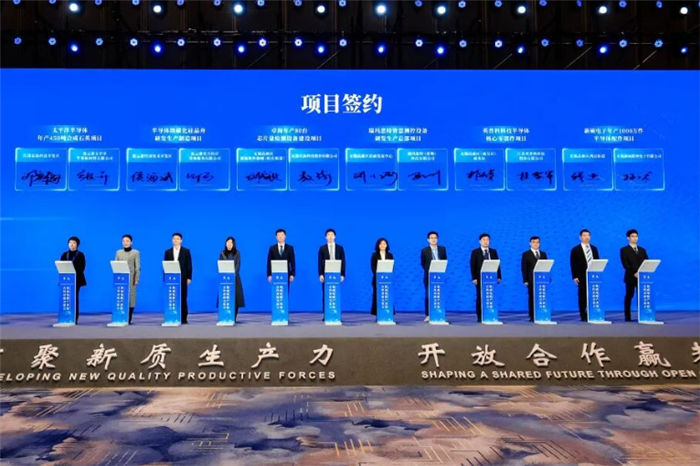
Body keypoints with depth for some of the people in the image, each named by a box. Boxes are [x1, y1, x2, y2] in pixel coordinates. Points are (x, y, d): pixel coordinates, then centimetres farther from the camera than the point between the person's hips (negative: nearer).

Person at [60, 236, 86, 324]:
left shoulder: (80, 255, 3)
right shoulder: (64, 254, 13)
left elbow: (82, 267, -5)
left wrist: (74, 273, -17)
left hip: (76, 278, -3)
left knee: (75, 298, -2)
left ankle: (75, 319, -1)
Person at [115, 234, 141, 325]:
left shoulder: (136, 253, 3)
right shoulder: (118, 252, 11)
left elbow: (138, 267, 0)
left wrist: (136, 279, -7)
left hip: (131, 279, -2)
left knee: (130, 298, -2)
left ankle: (129, 319, 4)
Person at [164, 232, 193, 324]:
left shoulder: (186, 251, 6)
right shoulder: (168, 252, 11)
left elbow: (189, 265, 2)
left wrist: (189, 278, -5)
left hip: (182, 278, -2)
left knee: (183, 298, 0)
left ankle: (183, 318, 4)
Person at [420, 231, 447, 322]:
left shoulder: (442, 249, 8)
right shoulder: (424, 250, 2)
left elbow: (445, 261, 11)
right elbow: (423, 264, 5)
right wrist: (428, 270, -5)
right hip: (429, 275, -1)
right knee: (428, 295, 0)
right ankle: (428, 315, 4)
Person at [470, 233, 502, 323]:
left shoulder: (493, 251, 11)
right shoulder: (475, 252, 2)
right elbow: (472, 266, -2)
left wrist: (498, 276, 2)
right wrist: (474, 278, -10)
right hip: (480, 278, -2)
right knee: (480, 297, 0)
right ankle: (479, 316, 5)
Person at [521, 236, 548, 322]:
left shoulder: (543, 254, 16)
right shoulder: (526, 254, 4)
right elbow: (524, 268, -1)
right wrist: (525, 280, -9)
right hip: (532, 280, -3)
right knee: (532, 298, -1)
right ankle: (532, 317, 3)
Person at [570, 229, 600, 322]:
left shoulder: (594, 248, 15)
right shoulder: (575, 250, 2)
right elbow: (573, 264, -3)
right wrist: (575, 276, -10)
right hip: (582, 277, -3)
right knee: (582, 297, 0)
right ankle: (583, 317, 5)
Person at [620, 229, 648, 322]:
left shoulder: (642, 250, 17)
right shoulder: (624, 250, 3)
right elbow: (625, 264, -8)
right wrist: (634, 273, -18)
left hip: (641, 277, 3)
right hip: (630, 277, -3)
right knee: (629, 296, 0)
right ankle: (627, 316, 4)